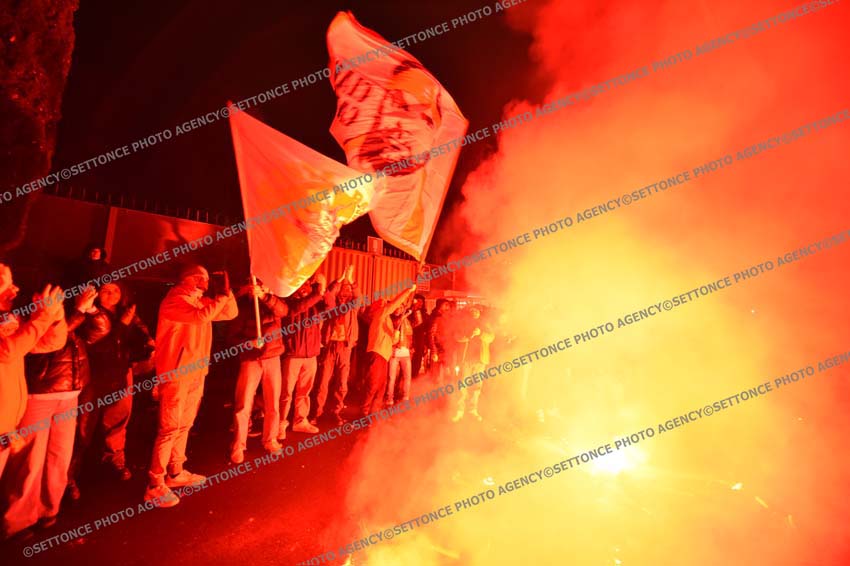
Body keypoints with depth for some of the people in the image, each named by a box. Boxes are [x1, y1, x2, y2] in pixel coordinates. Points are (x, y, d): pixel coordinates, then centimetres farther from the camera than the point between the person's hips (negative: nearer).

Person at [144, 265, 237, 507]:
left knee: (184, 425, 15)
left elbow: (231, 313, 13)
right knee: (170, 428, -8)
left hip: (196, 372, 9)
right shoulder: (175, 299, -12)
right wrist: (220, 295, -20)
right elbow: (201, 316, -29)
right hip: (176, 373, -9)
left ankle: (175, 472, 26)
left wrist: (226, 291, 1)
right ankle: (155, 485, -2)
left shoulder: (200, 301, 14)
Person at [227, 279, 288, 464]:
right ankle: (238, 447, 7)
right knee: (243, 405, -4)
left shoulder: (273, 302, 5)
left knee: (273, 403, 8)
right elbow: (234, 335, -3)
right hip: (250, 359, -2)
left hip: (272, 358, 2)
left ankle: (270, 440, 24)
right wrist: (249, 342, -23)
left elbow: (283, 310, -20)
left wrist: (263, 296, -35)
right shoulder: (243, 304, 0)